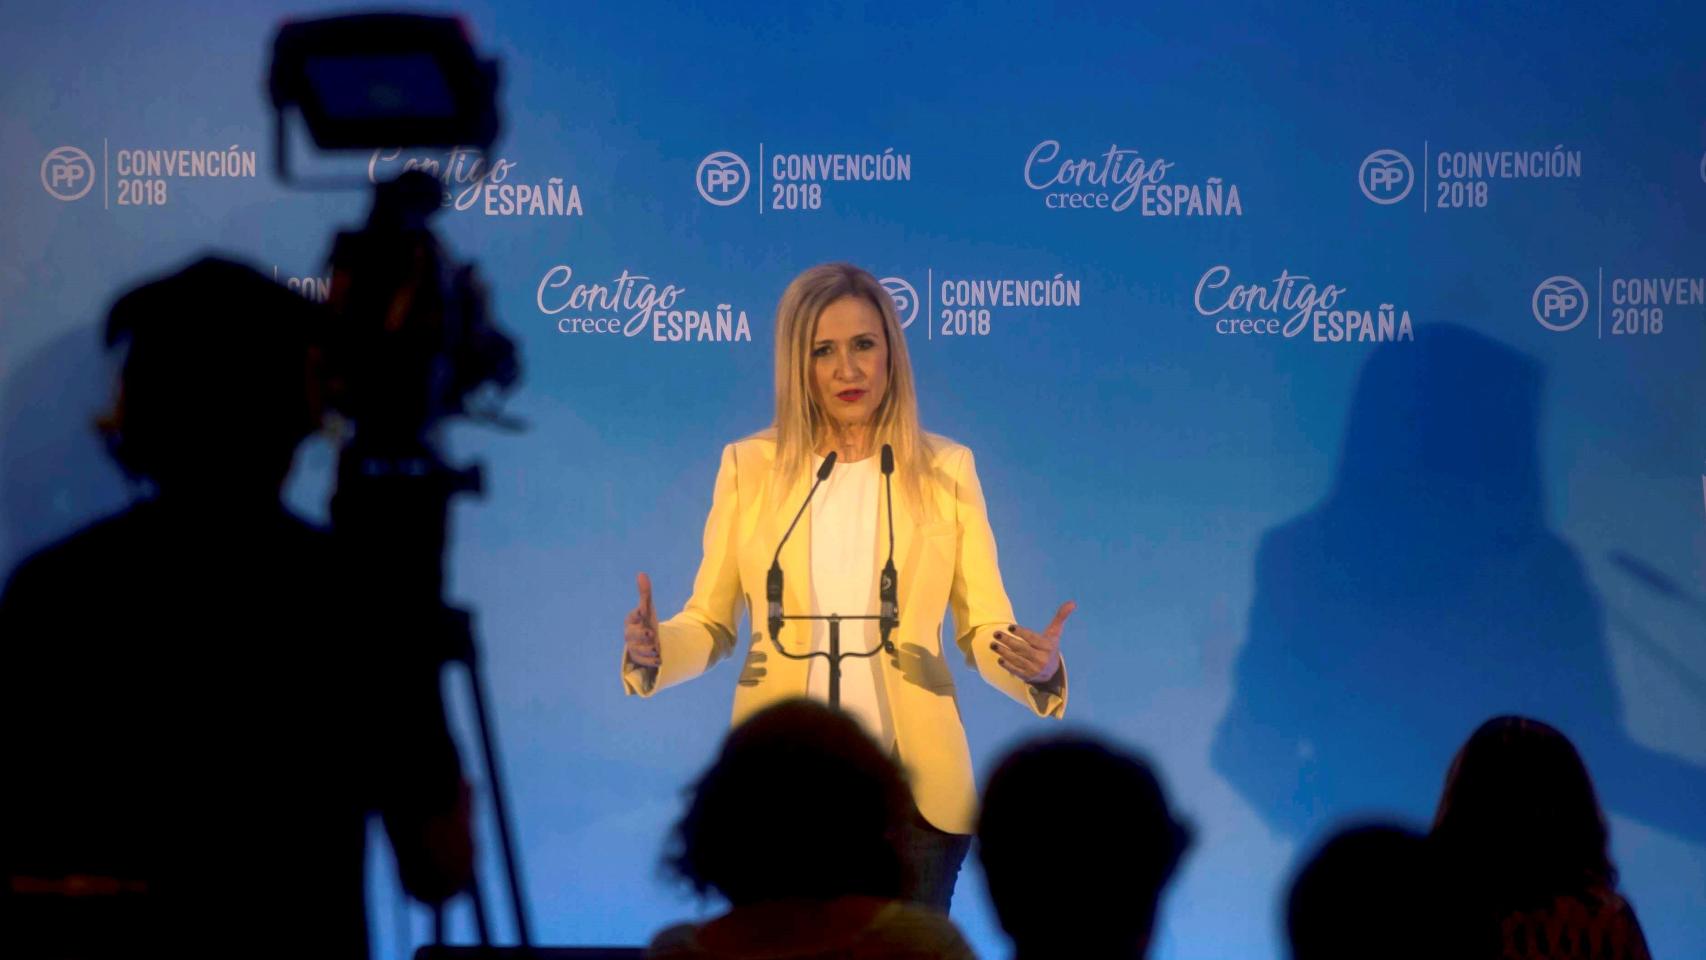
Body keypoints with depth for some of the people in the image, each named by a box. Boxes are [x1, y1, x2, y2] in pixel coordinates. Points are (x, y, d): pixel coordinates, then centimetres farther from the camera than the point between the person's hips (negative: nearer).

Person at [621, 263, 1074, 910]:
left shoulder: (946, 469, 3)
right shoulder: (750, 465, 3)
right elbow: (710, 624, 6)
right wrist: (653, 650, -15)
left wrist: (1035, 666, -19)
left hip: (912, 787, 0)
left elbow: (983, 628, 3)